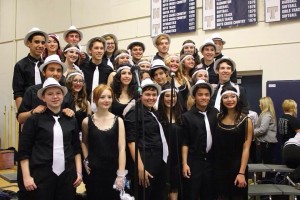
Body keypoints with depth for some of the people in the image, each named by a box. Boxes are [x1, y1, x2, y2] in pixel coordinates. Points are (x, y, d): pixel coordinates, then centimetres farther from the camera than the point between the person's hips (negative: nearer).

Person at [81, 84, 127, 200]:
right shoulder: (87, 121, -1)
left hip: (113, 171, 0)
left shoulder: (118, 121, -2)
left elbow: (122, 148, -7)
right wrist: (86, 160, 6)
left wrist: (121, 174, -12)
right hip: (94, 171, 0)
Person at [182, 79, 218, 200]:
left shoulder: (215, 113, 4)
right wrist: (184, 163, -8)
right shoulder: (188, 116, -4)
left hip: (211, 160, 3)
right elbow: (185, 142, -4)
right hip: (194, 161, -3)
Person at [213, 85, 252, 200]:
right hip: (219, 168, 3)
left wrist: (242, 173, -15)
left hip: (237, 167, -3)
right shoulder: (218, 118, 4)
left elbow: (246, 148, -10)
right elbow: (215, 144, 5)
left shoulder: (245, 120, -5)